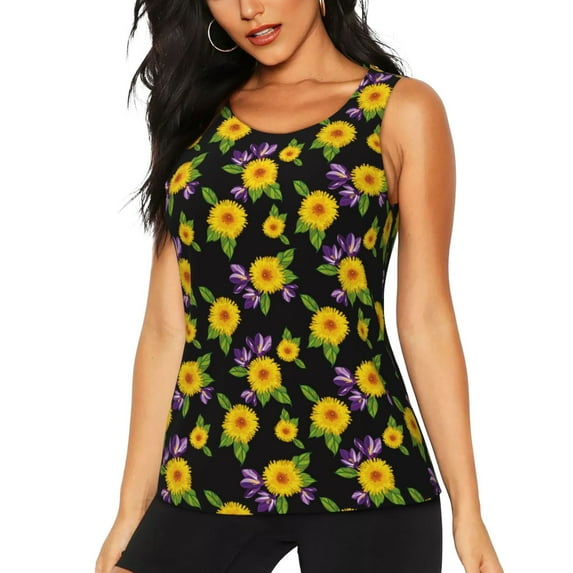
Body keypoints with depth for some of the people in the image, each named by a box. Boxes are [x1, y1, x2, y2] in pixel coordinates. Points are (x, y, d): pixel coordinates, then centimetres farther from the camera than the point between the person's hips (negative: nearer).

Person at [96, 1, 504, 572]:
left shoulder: (402, 109, 3)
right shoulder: (195, 114, 11)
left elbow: (426, 319, 0)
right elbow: (167, 325, 7)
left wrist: (467, 508, -4)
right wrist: (132, 507, 3)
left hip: (362, 471, -2)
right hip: (203, 476, 3)